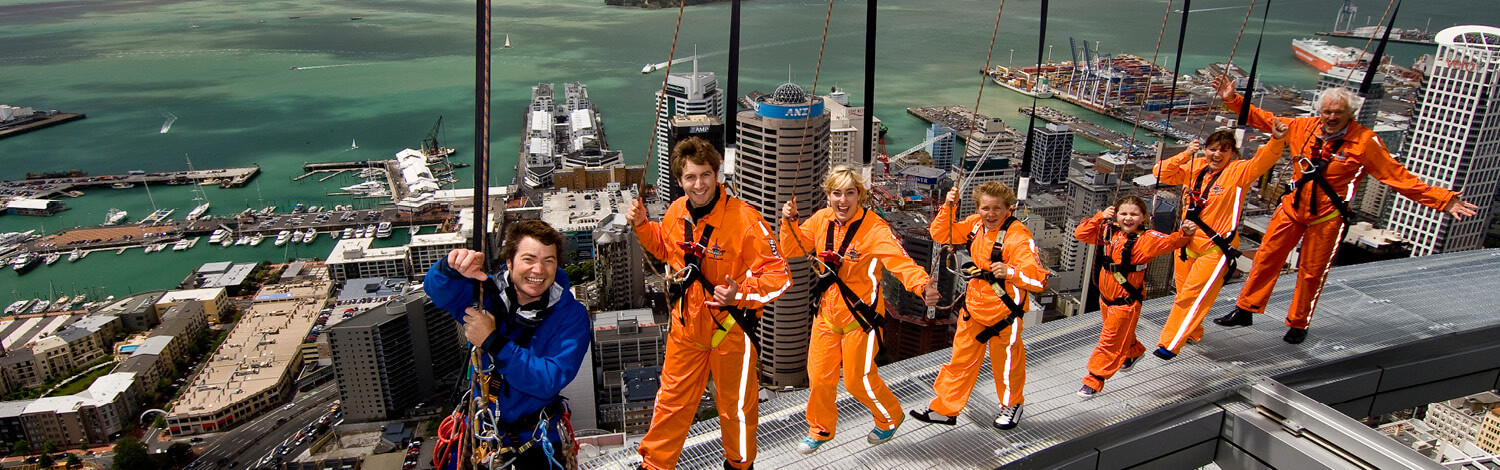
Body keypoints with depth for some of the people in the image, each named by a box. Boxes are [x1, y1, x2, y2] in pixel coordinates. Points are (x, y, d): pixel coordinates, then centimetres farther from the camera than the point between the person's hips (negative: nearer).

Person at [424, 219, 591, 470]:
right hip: (479, 431, 2)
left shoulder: (571, 315, -20)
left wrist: (492, 342, -34)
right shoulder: (487, 293, -11)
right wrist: (452, 268, -44)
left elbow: (549, 381, -29)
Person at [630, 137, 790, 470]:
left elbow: (778, 275, -23)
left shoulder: (744, 219, -25)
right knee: (672, 397, 19)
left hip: (731, 327, -4)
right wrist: (643, 226, 3)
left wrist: (741, 294, -36)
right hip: (687, 323, 5)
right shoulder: (677, 212, -5)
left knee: (735, 403, 16)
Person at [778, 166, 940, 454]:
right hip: (827, 313, 5)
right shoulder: (821, 220, -5)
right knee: (819, 376, 13)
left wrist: (923, 285, -52)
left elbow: (900, 262, -33)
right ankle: (820, 430, 39)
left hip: (860, 316, -5)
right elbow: (792, 249, 5)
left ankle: (890, 419, 39)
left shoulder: (874, 228, -21)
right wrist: (790, 222, -13)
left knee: (858, 379, 8)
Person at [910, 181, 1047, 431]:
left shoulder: (1018, 236, -24)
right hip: (974, 306, 6)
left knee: (1006, 361, 14)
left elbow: (1039, 279, -29)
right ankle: (945, 409, 29)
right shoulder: (975, 225, -4)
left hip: (1004, 311, -6)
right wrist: (948, 207, -9)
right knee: (961, 359, 15)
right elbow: (940, 234, 6)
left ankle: (1012, 405, 42)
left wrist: (1010, 271, -46)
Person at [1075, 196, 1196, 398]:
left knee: (1110, 341, 1)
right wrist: (1100, 217, -10)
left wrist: (1184, 234, -51)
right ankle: (1134, 351, 59)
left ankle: (1094, 381, 11)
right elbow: (1081, 234, 0)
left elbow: (1169, 242, -32)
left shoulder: (1146, 239, -17)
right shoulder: (1110, 232, -1)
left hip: (1126, 301, -6)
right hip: (1106, 295, 6)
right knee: (1121, 333, 29)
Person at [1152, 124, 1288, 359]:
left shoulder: (1237, 172, -9)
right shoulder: (1194, 167, 3)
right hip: (1187, 242, 5)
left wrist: (1276, 140, -44)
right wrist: (1185, 155, -16)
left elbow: (1263, 161, -26)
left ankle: (1169, 344, -1)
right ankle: (1192, 332, 43)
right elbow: (1161, 173, -3)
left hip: (1216, 248, -5)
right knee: (1183, 293, 18)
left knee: (1192, 295, -8)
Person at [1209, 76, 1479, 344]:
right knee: (1266, 257, 5)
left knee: (1312, 272, 6)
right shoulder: (1304, 127, -3)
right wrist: (1233, 99, 1)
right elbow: (1265, 120, 7)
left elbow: (1398, 177, -10)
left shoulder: (1364, 142, -12)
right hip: (1293, 208, 3)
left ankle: (1298, 324, 24)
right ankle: (1245, 310, 18)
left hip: (1326, 217, -3)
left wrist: (1443, 200, -16)